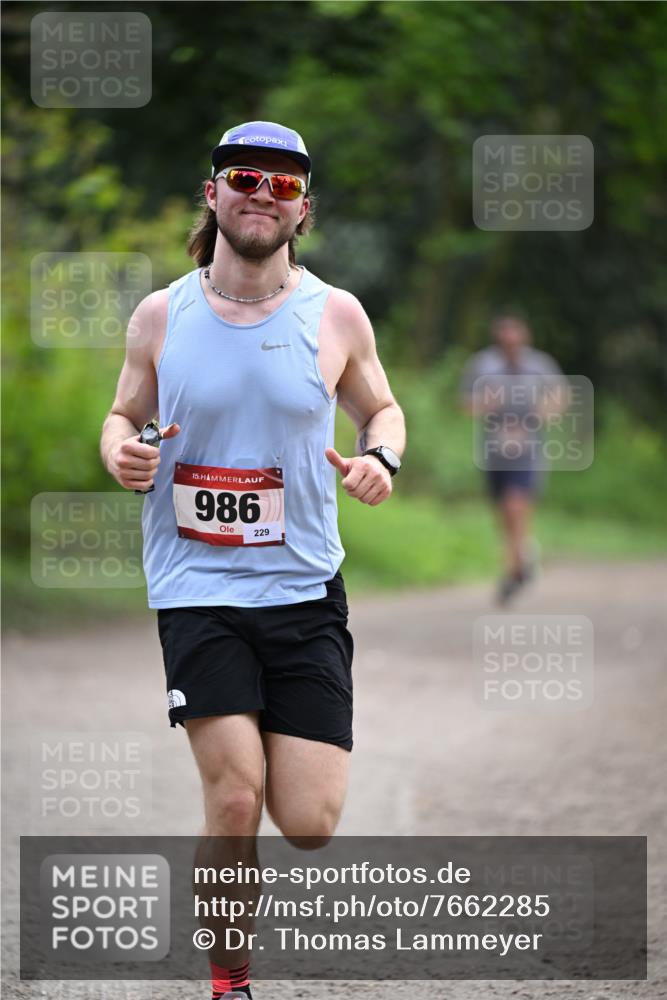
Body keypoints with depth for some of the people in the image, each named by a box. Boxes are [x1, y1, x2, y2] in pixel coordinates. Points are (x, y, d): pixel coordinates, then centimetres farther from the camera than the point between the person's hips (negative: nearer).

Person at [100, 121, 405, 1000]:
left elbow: (381, 408, 18)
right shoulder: (161, 316, 2)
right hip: (197, 588, -1)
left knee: (308, 823, -6)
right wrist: (118, 451, -7)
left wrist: (382, 457, -5)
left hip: (306, 589, 1)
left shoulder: (336, 315, 2)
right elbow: (124, 414, 17)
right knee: (235, 798, -16)